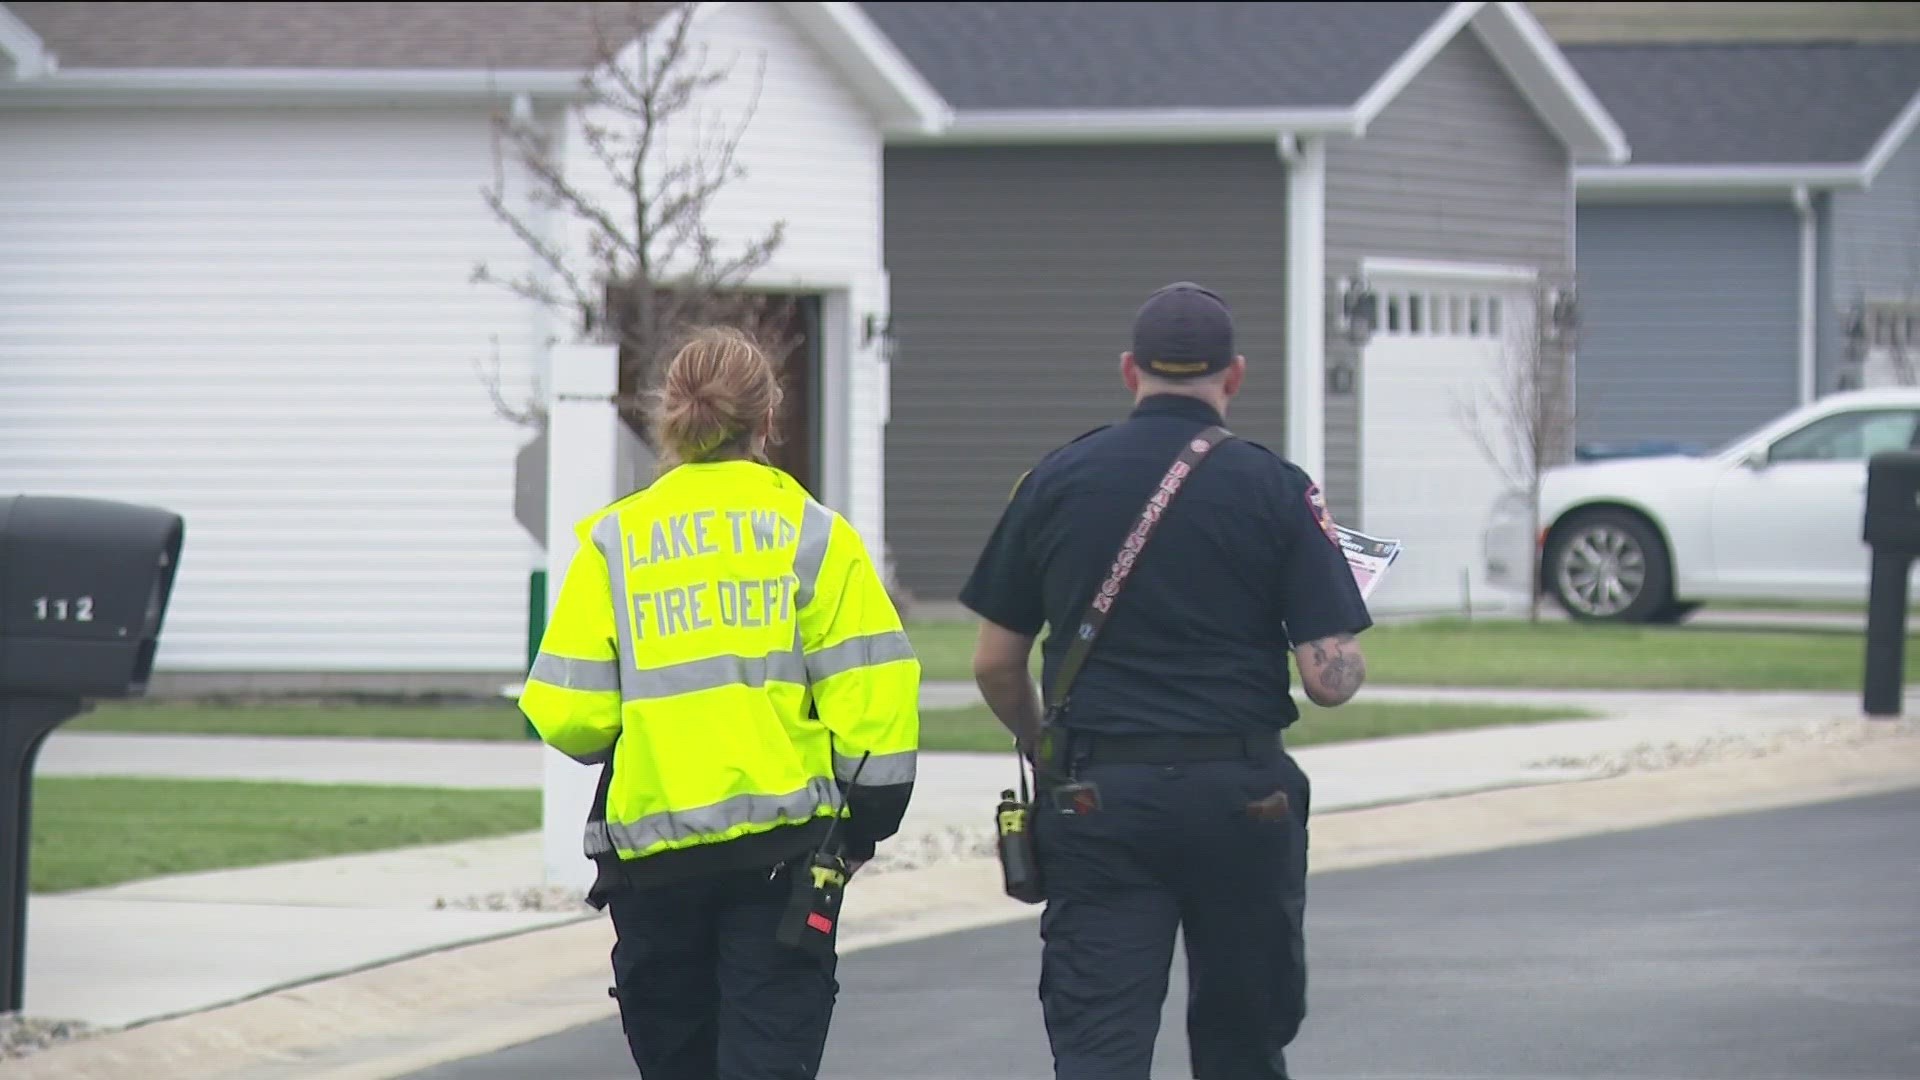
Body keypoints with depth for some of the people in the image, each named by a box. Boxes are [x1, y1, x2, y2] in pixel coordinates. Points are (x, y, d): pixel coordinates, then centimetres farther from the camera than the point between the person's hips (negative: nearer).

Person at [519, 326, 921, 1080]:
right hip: (784, 847, -1)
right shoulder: (813, 534, 1)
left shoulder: (614, 541, 3)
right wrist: (870, 817, 6)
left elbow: (568, 713, -2)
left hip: (653, 851, 1)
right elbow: (870, 691, -5)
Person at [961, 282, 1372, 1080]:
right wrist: (1347, 661, 16)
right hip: (1241, 796, 0)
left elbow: (994, 664, 8)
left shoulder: (1058, 479, 3)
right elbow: (1330, 677, -9)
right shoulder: (1274, 489, -3)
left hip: (1097, 798, 0)